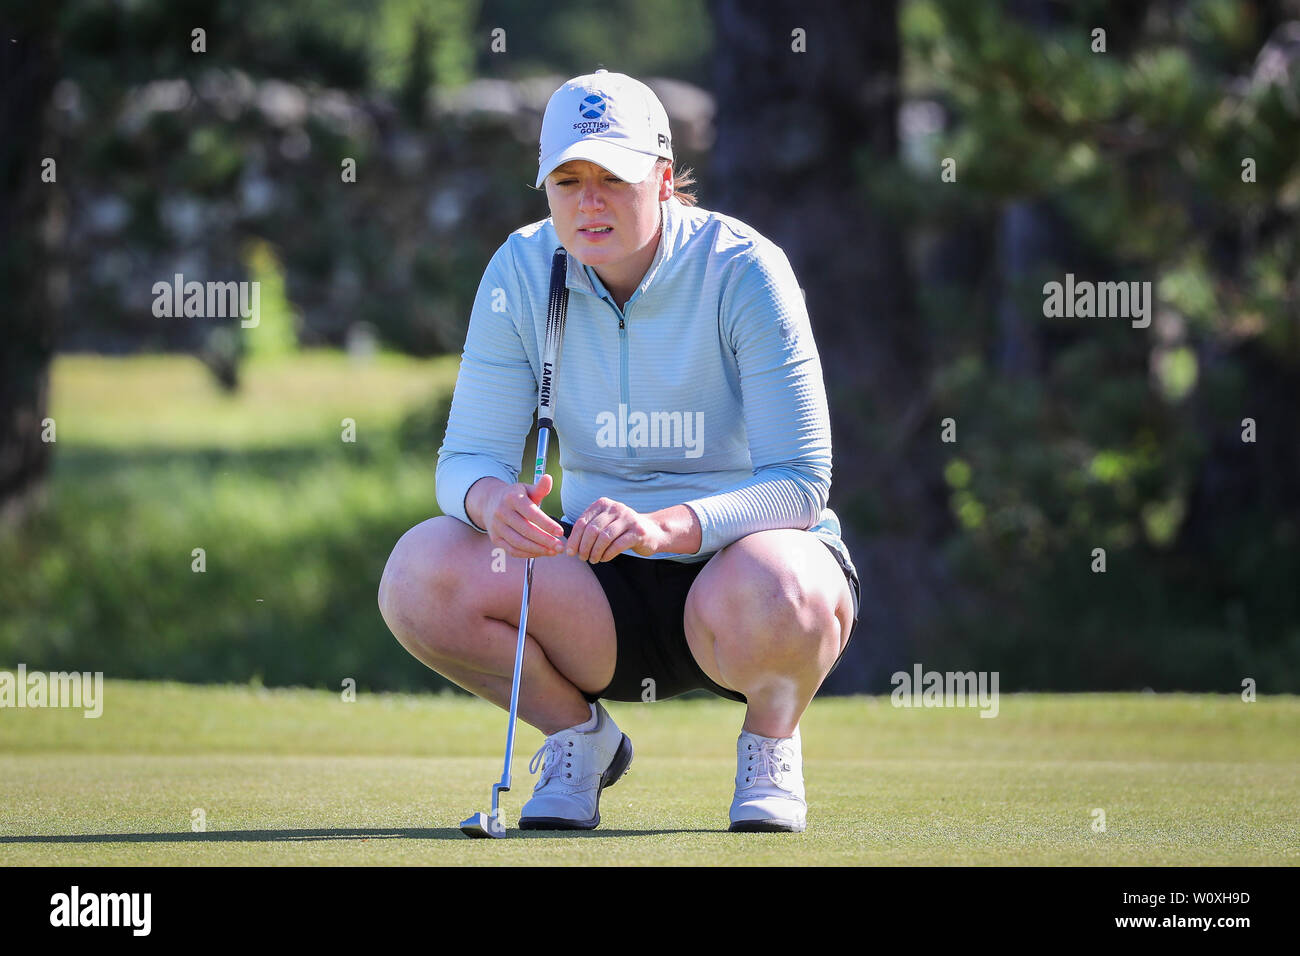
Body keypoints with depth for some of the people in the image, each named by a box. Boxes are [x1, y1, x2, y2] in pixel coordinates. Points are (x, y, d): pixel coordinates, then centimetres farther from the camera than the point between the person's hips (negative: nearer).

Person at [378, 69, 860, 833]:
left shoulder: (744, 270, -16)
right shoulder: (522, 271, -6)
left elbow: (799, 483, -20)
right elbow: (467, 457, -6)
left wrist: (671, 524, -38)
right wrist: (492, 499, -32)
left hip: (733, 551, -3)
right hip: (601, 584, 3)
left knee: (774, 598, -41)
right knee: (420, 576, -25)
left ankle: (772, 740, -3)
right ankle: (577, 731, 3)